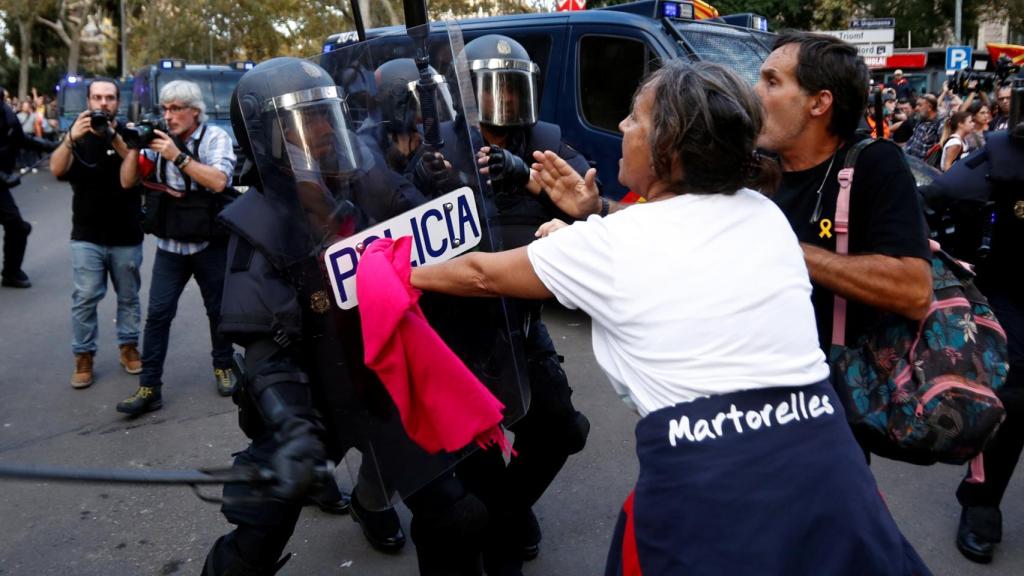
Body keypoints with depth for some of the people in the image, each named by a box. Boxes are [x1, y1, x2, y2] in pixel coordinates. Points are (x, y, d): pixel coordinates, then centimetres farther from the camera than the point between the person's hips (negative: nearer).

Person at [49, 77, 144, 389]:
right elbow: (56, 169, -13)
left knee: (128, 296, 9)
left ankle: (129, 346, 23)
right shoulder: (77, 136, 6)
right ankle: (83, 356, 5)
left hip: (127, 236, 0)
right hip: (87, 237, 0)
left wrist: (114, 137, -30)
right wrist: (71, 138, -31)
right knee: (85, 299, -4)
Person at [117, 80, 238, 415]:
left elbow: (218, 181, -23)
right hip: (169, 245, 3)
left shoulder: (215, 138, -6)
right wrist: (134, 148, -13)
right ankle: (149, 387, 4)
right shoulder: (159, 139, 4)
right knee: (158, 313, -1)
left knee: (218, 309, 12)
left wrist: (178, 156, -27)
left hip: (210, 245, -2)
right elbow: (127, 181, 2)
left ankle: (223, 367, 33)